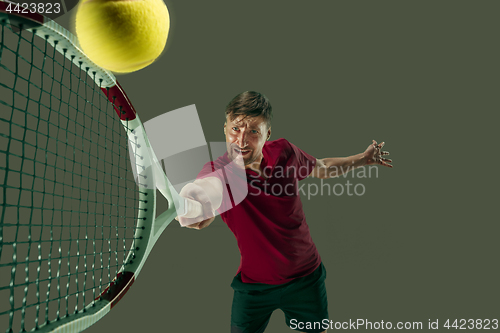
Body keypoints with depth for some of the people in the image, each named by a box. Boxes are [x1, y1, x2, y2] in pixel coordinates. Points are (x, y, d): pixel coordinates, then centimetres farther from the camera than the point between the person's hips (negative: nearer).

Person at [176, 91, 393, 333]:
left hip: (306, 277, 2)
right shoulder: (217, 172, -23)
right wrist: (198, 213, -69)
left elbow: (321, 168, 7)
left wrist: (363, 159, 7)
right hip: (254, 284, -2)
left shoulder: (284, 152, -14)